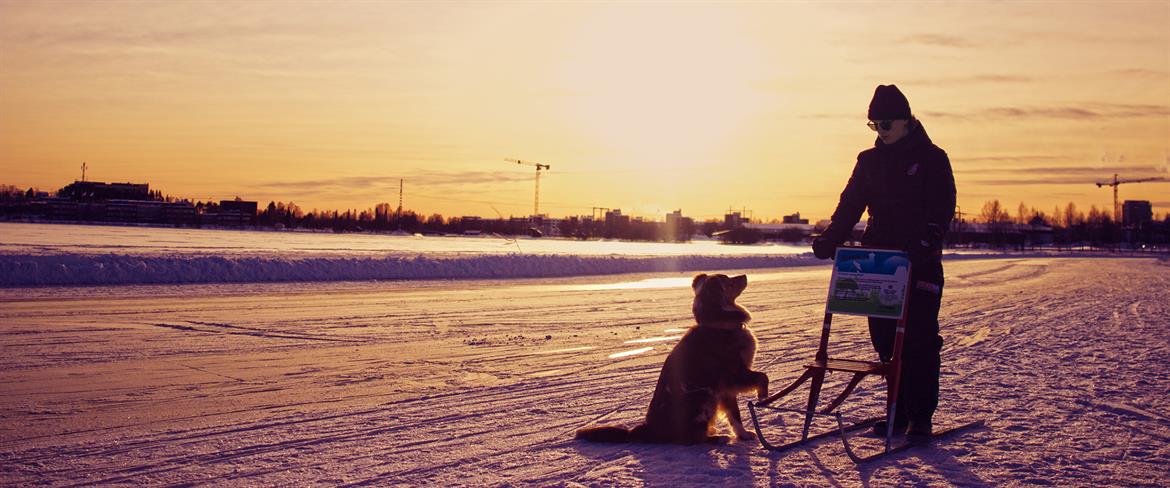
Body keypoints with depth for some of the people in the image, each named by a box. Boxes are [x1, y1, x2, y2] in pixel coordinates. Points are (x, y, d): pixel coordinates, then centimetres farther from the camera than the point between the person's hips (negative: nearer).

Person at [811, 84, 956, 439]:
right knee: (885, 337, 4)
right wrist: (831, 238, -7)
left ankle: (921, 418, 1)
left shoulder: (931, 158, 1)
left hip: (921, 263, -4)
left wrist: (931, 235, -25)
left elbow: (943, 206, -8)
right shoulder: (870, 160, 14)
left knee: (919, 339, -5)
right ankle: (899, 412, 15)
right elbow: (850, 204, 8)